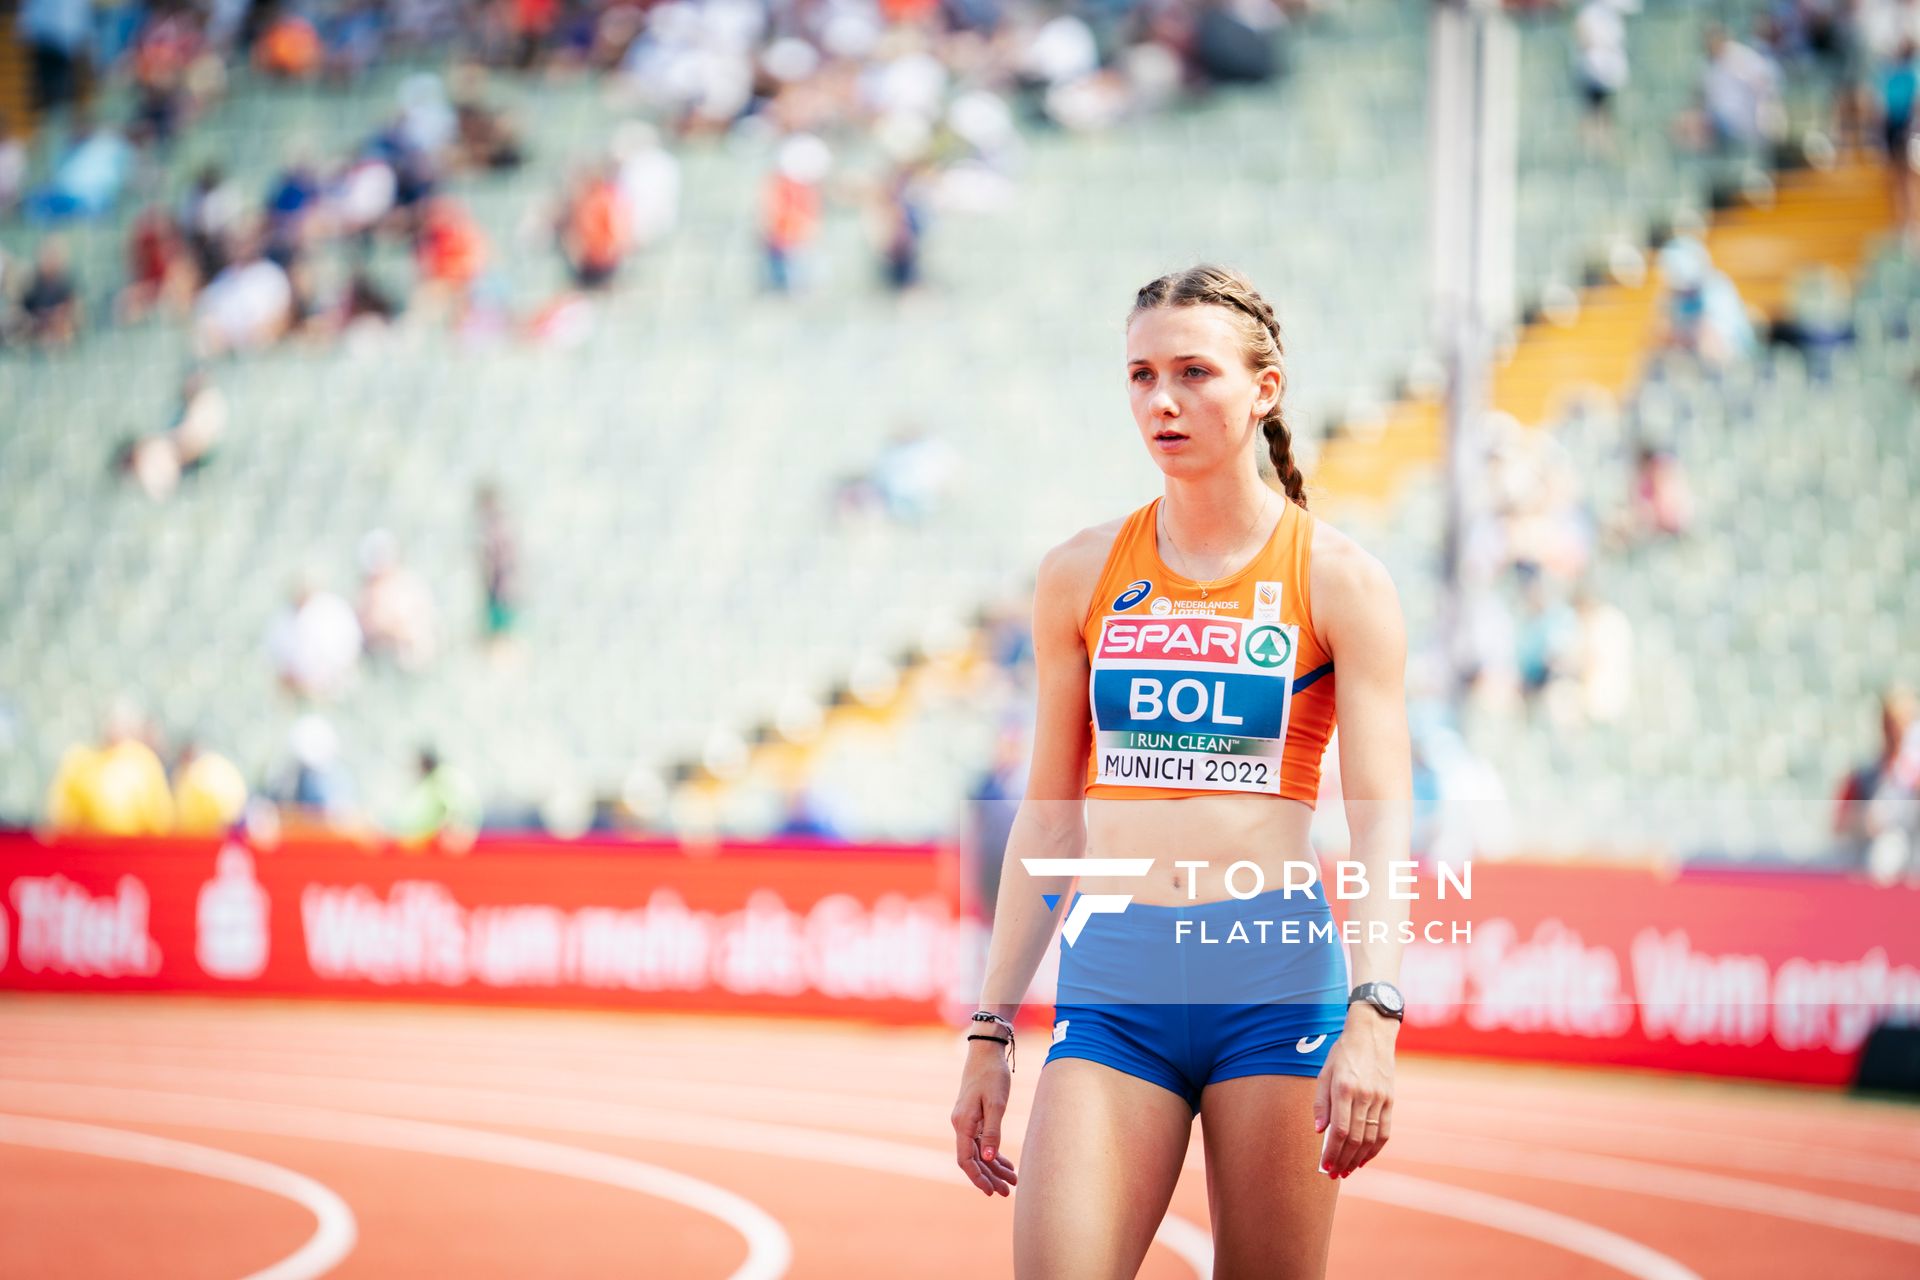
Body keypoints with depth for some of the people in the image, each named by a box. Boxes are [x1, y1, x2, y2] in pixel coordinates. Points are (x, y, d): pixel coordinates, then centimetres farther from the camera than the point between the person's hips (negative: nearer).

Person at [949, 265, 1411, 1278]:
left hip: (1275, 975, -2)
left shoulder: (1338, 580, 1)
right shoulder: (1081, 576, 9)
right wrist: (990, 1033, 11)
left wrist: (1372, 1016, -20)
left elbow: (1383, 820, -6)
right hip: (1111, 981, 2)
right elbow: (1048, 822, 14)